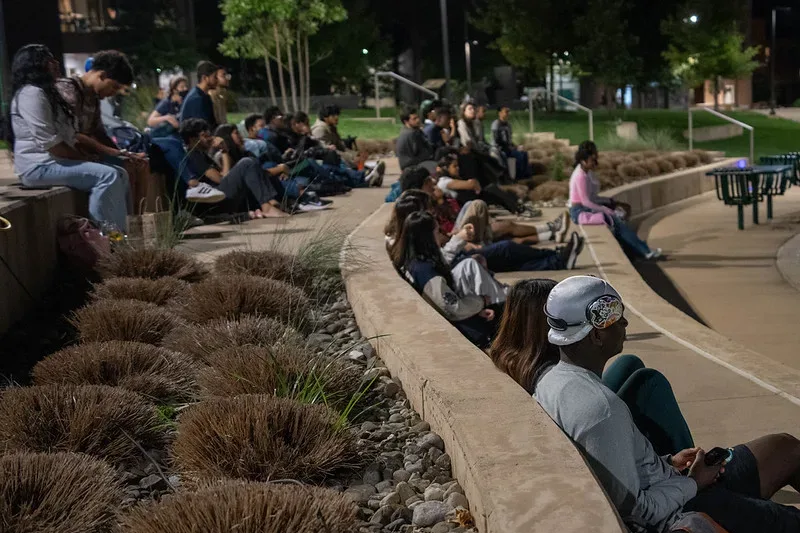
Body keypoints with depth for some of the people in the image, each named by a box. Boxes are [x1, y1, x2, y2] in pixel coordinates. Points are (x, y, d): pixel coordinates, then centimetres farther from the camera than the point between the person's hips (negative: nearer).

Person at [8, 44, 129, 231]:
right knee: (108, 176, -25)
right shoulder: (31, 94, -13)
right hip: (40, 166, -11)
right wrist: (83, 157, -13)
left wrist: (84, 155, 2)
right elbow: (48, 142, -21)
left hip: (56, 160, 11)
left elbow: (65, 136, 19)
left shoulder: (46, 93, 21)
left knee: (119, 174, 1)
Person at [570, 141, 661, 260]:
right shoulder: (580, 176, -19)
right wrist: (607, 211, -19)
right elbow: (586, 202, -22)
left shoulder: (588, 173, 10)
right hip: (580, 212, -9)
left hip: (587, 209, 9)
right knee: (616, 221, -15)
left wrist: (611, 203, 3)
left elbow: (592, 197, 13)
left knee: (618, 218, -7)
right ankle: (644, 251, -10)